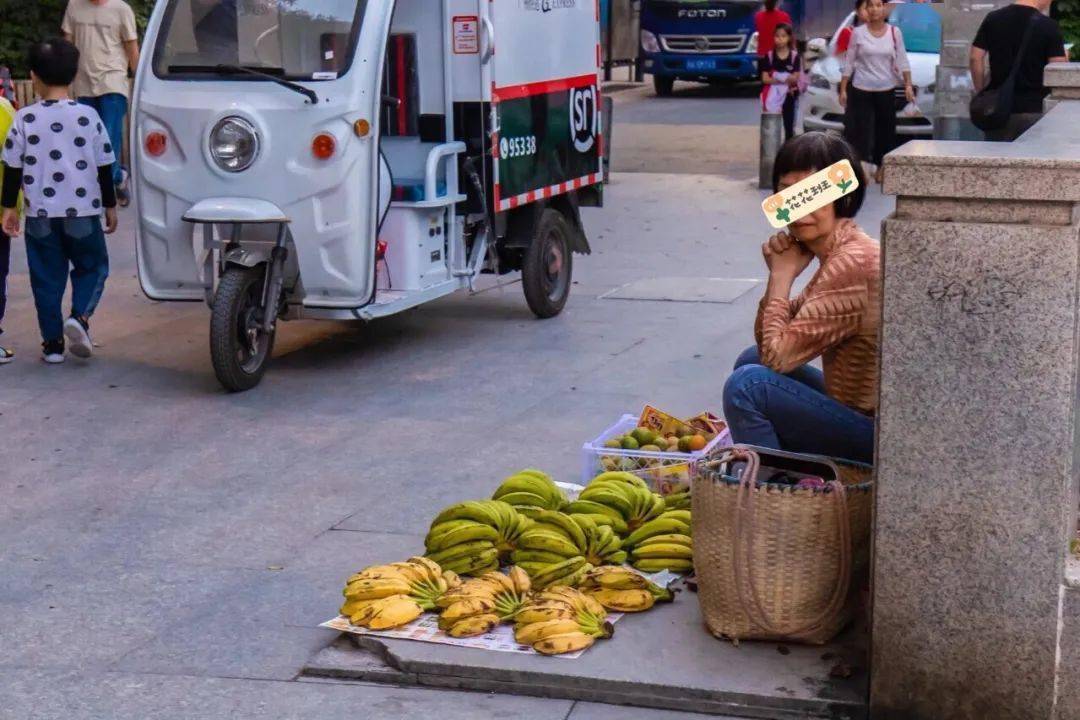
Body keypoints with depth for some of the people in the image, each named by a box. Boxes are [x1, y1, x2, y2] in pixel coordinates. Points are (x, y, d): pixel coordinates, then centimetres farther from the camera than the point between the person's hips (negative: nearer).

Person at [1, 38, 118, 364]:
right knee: (92, 267, 16)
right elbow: (104, 166, 2)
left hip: (40, 215, 1)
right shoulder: (88, 116, -4)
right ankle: (80, 316, -8)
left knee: (47, 278, 9)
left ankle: (52, 344, 11)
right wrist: (110, 205, 12)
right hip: (82, 213, -1)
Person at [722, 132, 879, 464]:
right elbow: (768, 343, 11)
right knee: (751, 359, 19)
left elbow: (778, 354, -21)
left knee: (748, 384, -19)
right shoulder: (838, 253, 8)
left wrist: (782, 275, -10)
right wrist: (781, 273, -5)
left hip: (876, 434, -10)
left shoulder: (853, 263, -23)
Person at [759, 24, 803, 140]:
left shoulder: (794, 56, -2)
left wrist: (776, 78, -23)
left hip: (789, 95, 0)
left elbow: (795, 78, -8)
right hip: (773, 95, 0)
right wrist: (785, 79, -17)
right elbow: (765, 79, -7)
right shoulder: (769, 56, -2)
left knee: (789, 125, 7)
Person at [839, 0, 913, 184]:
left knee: (886, 130, 7)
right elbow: (849, 63, 2)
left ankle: (881, 168, 20)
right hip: (861, 90, -2)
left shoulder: (894, 32, 3)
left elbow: (902, 61, 4)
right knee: (861, 130, -7)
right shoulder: (858, 33, -1)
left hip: (886, 90, 2)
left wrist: (908, 85, -5)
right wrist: (843, 89, -2)